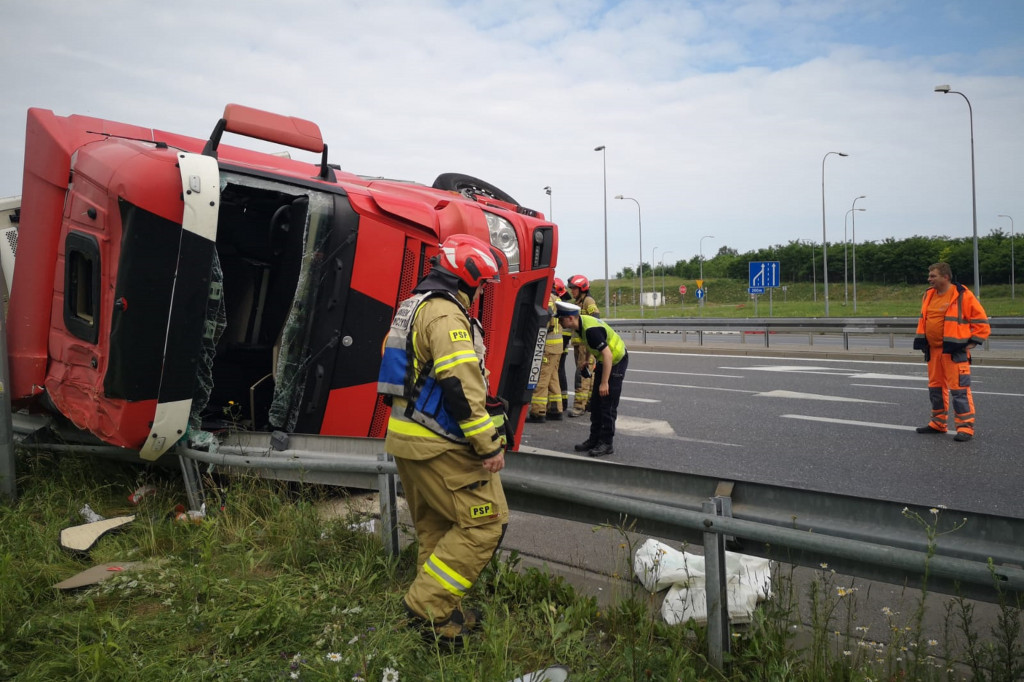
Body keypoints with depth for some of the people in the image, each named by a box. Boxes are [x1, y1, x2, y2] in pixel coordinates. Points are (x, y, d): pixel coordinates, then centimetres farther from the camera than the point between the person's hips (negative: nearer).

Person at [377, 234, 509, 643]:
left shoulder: (415, 307, 18)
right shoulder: (446, 313, -16)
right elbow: (461, 385, -25)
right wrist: (490, 445, -21)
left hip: (408, 437, 11)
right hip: (440, 444, -11)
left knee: (436, 526, 17)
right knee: (486, 520, -5)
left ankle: (440, 613, 26)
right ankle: (429, 606, -1)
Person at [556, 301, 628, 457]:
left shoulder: (591, 330, -32)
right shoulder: (581, 323, -4)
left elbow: (607, 355, -32)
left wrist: (604, 382, -29)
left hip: (616, 361, -10)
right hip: (604, 361, 10)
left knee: (608, 404, -7)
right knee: (596, 402, 12)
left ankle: (606, 444, 0)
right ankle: (595, 439, 20)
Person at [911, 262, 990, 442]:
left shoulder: (962, 295, -10)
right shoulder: (929, 295, 10)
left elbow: (981, 320, -6)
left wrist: (972, 342, -9)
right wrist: (921, 341, 15)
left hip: (955, 351, -7)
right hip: (933, 350, 7)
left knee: (959, 388, -8)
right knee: (935, 387, 15)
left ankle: (965, 427, -3)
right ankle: (938, 423, 26)